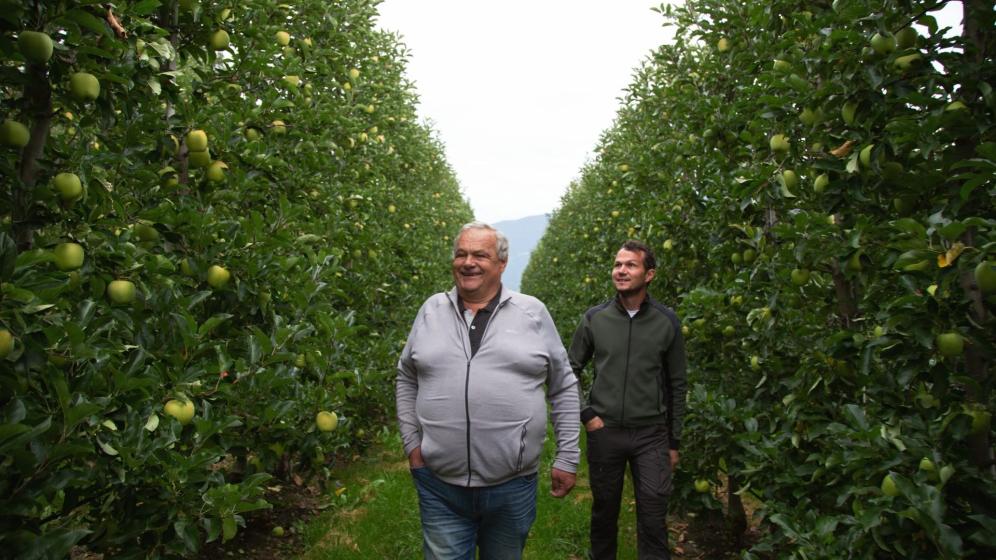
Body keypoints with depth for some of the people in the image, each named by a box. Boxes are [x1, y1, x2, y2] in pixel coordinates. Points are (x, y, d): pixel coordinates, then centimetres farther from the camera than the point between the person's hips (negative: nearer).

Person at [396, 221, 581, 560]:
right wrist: (412, 444, 6)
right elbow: (406, 379, 13)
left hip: (513, 486, 0)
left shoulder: (532, 313, -1)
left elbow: (564, 388, 4)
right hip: (439, 485, 1)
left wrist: (567, 458, 3)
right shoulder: (431, 310, 4)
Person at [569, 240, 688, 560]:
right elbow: (570, 372, 8)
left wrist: (674, 441, 6)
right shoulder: (595, 318, -1)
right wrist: (585, 414, -2)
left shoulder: (666, 322, -2)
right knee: (604, 512, 14)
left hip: (651, 435, -1)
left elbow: (676, 386, 4)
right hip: (604, 432, 1)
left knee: (653, 518, -1)